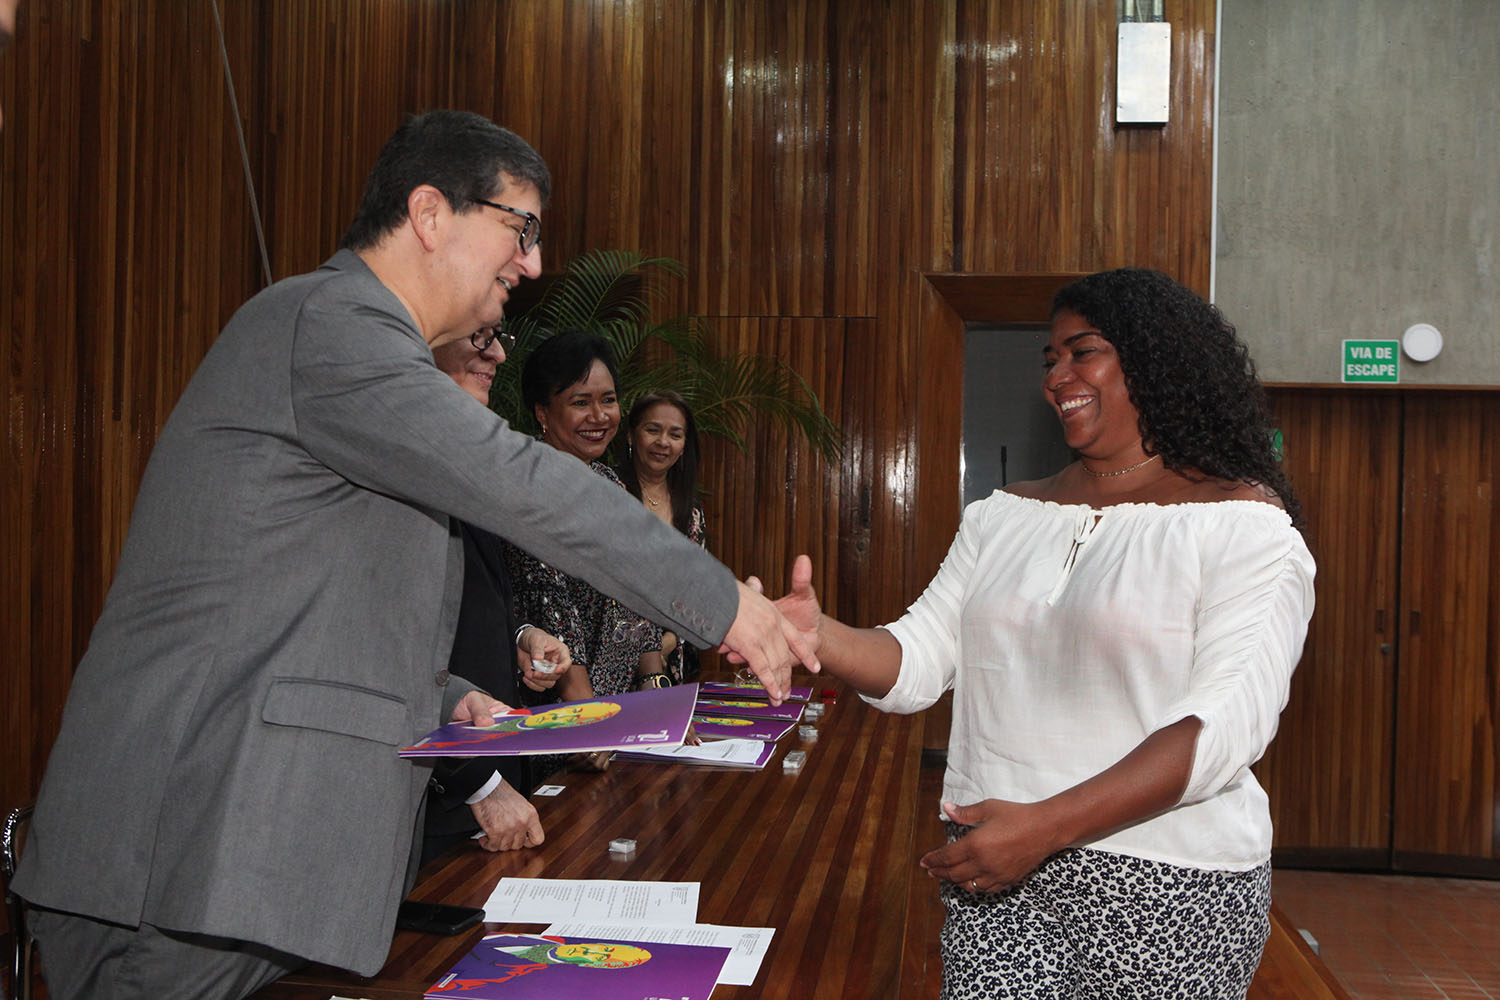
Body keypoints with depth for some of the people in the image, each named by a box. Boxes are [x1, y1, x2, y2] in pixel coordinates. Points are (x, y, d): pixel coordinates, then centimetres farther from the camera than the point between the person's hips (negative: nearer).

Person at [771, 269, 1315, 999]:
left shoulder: (1242, 524, -7)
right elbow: (916, 664, 6)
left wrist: (1045, 826, -25)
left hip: (1164, 885, -4)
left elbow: (1226, 725, -17)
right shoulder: (1003, 516, 10)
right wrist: (816, 635, -15)